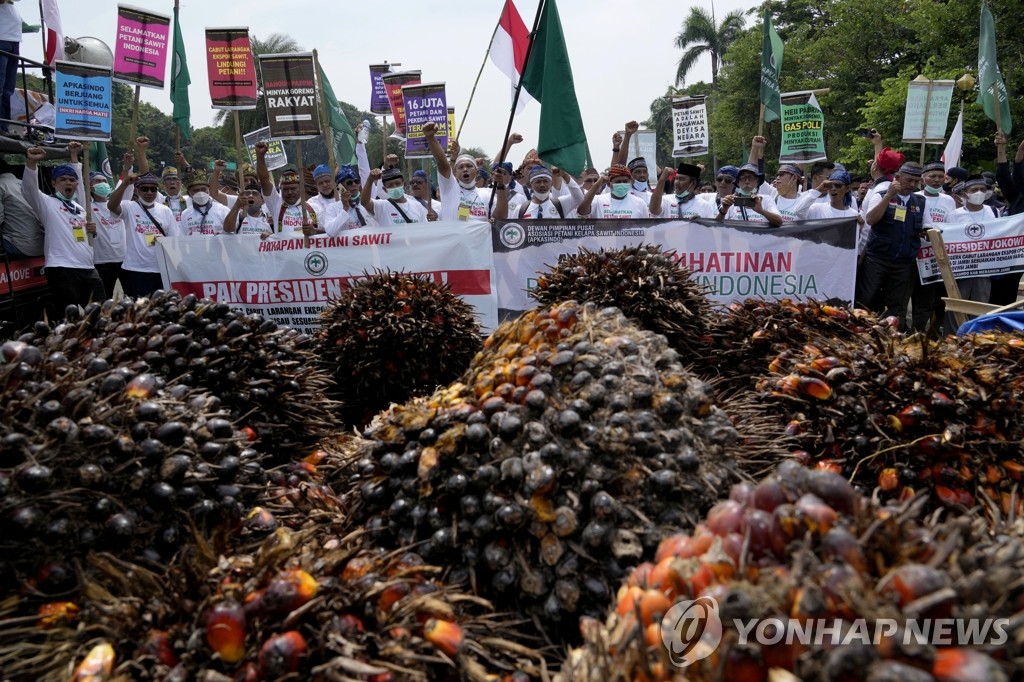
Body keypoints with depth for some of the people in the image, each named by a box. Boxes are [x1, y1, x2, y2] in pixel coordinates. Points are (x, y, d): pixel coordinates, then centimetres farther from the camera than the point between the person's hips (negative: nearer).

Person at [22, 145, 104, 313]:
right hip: (62, 270, -7)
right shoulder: (47, 203, 3)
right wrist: (31, 162, -34)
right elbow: (29, 188, -18)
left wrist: (93, 231, 9)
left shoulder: (80, 208, 23)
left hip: (88, 269, 7)